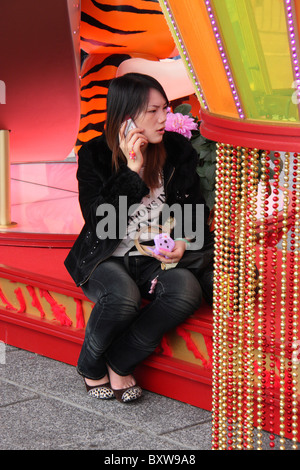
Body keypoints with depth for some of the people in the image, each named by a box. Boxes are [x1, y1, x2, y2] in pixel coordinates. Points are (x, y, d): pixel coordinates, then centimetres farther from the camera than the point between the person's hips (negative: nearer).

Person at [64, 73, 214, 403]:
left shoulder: (178, 150, 3)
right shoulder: (94, 155, -5)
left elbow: (193, 207, 9)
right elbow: (100, 220, -14)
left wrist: (183, 241, -12)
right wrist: (131, 171, -20)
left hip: (156, 256, 3)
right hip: (106, 257, -3)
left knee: (187, 289, -31)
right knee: (123, 296, -37)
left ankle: (119, 364, -14)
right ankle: (90, 365, -4)